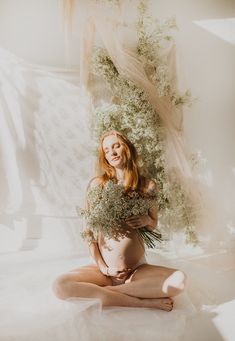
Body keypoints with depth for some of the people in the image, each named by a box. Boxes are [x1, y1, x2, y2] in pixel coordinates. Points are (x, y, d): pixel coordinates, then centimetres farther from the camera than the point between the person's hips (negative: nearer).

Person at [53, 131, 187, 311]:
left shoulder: (147, 185, 2)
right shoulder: (97, 184, -1)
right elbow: (89, 230, 2)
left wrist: (147, 220, -9)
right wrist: (103, 268, -7)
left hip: (138, 269, 1)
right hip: (104, 269, 0)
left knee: (179, 280, -27)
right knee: (61, 286, -27)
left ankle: (106, 291, -16)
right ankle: (145, 302, -22)